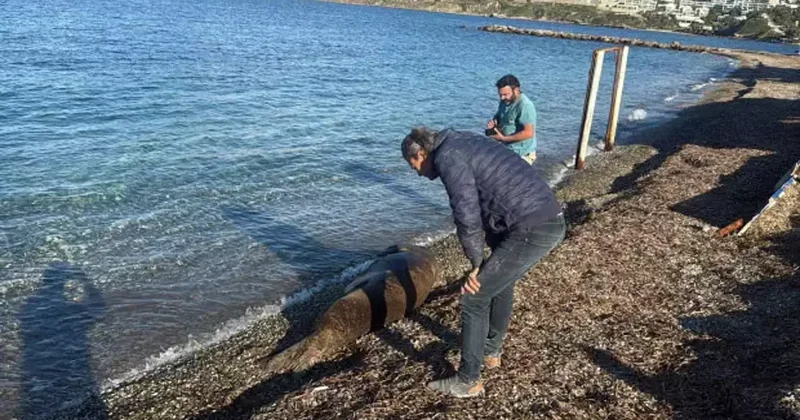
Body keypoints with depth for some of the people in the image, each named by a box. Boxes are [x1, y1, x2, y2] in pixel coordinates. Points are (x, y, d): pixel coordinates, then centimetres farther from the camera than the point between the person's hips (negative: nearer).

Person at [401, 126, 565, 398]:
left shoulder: (447, 157, -7)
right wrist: (494, 254, 17)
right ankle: (491, 351, 46)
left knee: (474, 298, 2)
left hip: (531, 229, -10)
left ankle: (468, 381, 15)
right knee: (502, 282, 30)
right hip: (550, 220, 10)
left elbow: (467, 217, -15)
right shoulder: (464, 145, 22)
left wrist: (477, 264, -2)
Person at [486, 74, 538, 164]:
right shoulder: (504, 102, 4)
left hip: (522, 154, -9)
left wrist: (504, 138, -23)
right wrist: (493, 124, -6)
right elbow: (498, 118, 19)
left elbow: (528, 133, -28)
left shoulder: (525, 106, -22)